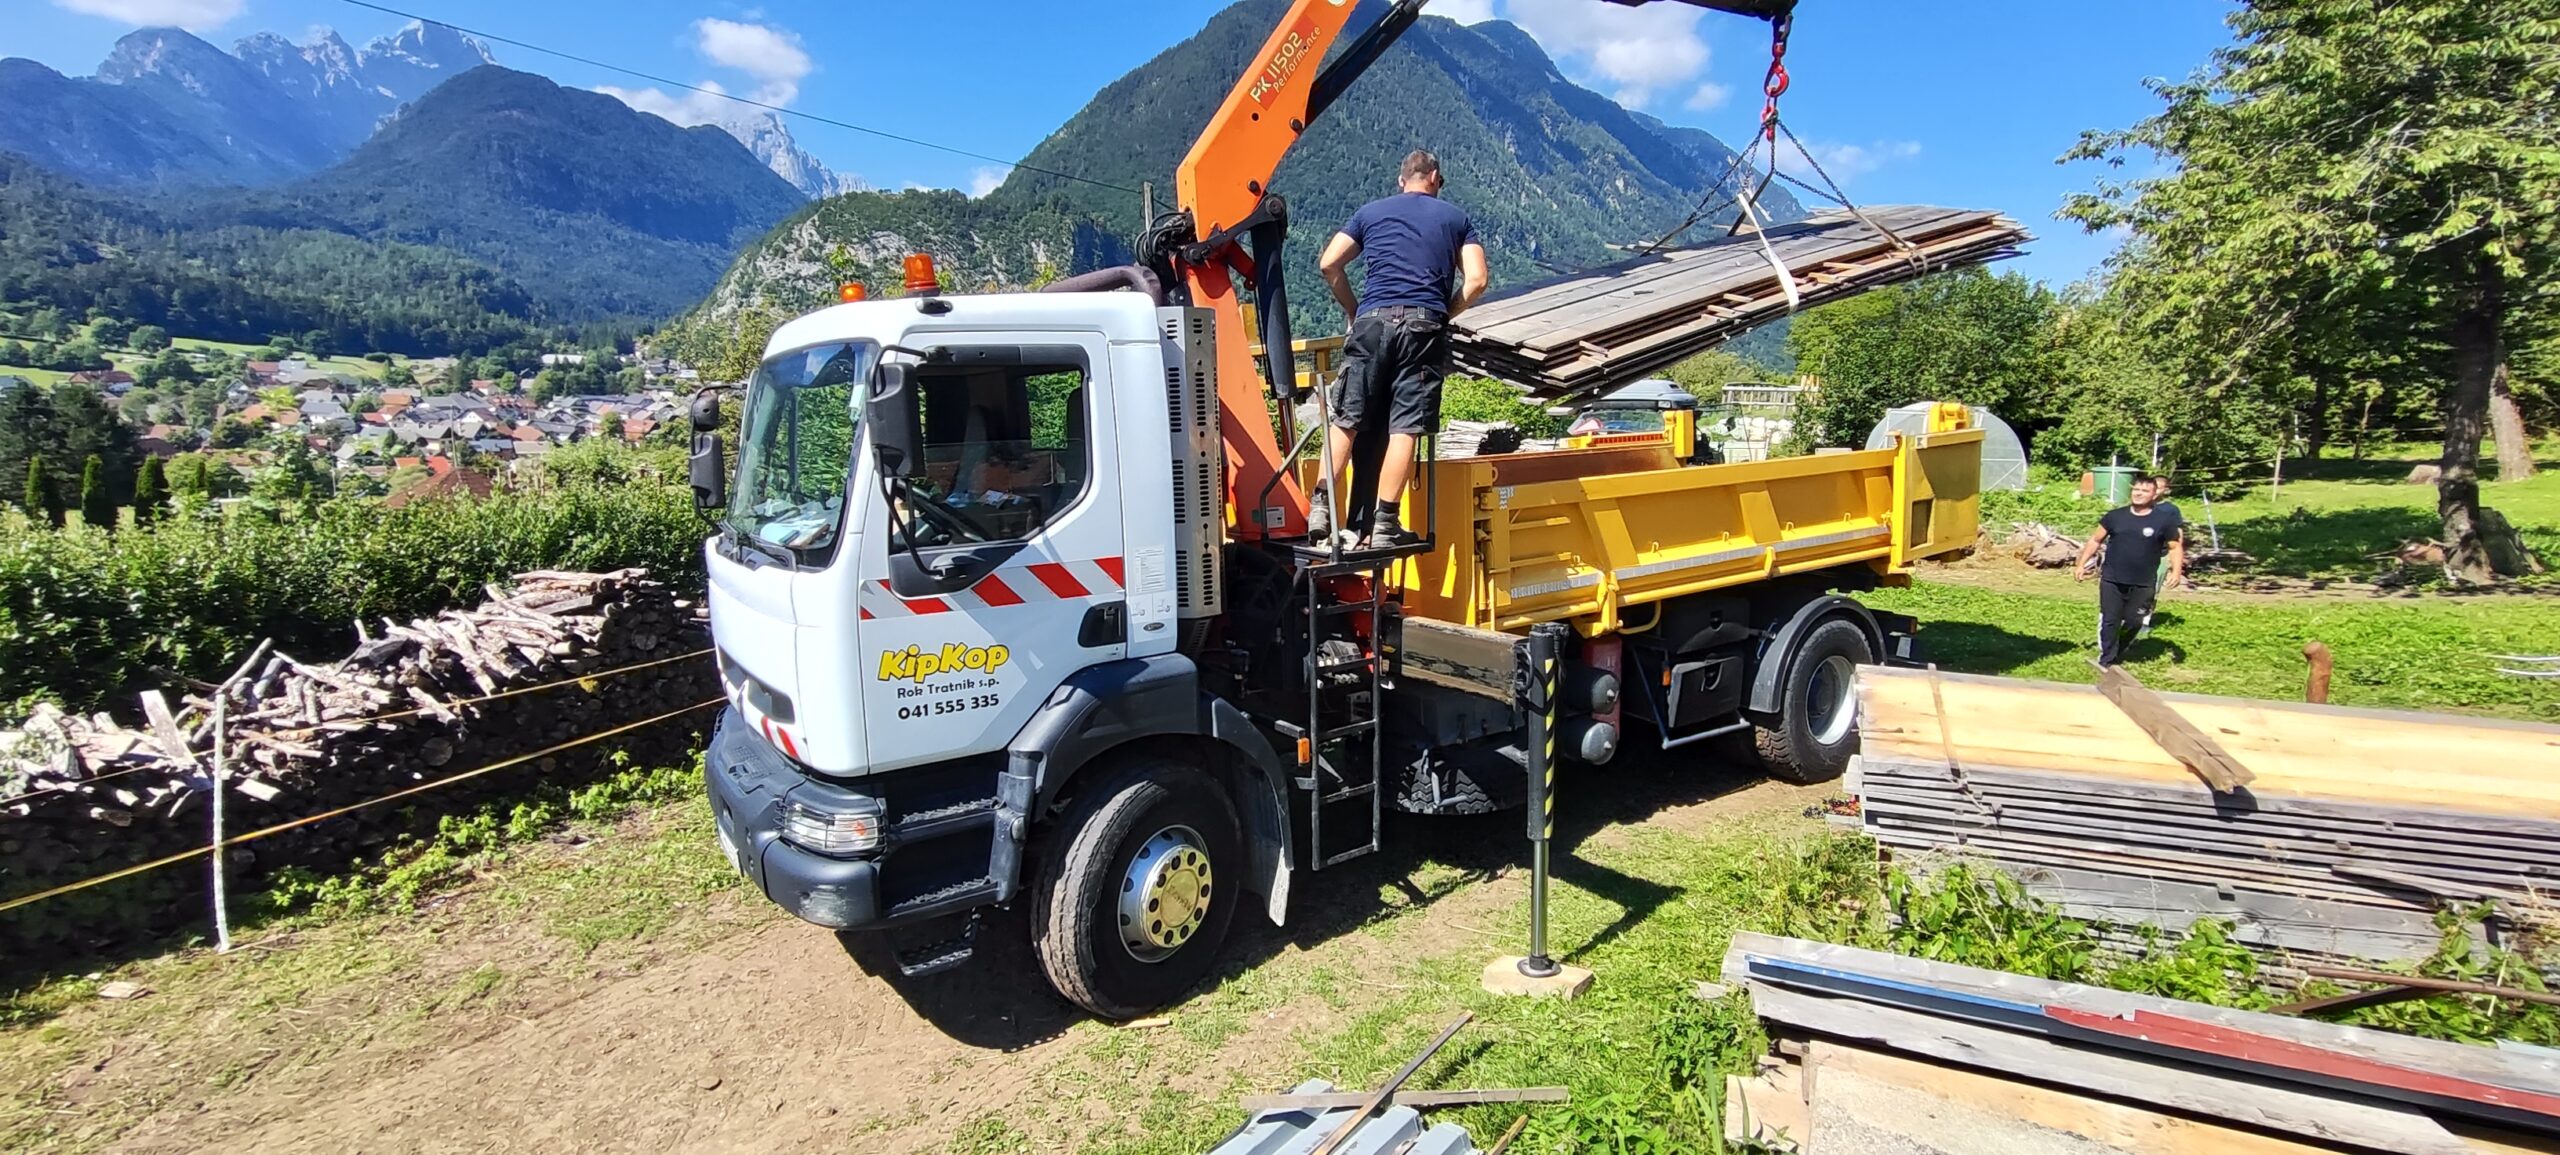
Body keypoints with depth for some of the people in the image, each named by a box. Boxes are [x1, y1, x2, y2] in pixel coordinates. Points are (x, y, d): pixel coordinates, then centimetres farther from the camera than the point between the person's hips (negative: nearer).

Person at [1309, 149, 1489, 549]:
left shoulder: (1370, 212, 18)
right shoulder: (1456, 218, 17)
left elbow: (1329, 264, 10)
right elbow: (1476, 280, 7)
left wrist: (1353, 310, 20)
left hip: (1374, 320, 1)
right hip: (1425, 325, -1)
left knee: (1348, 419, 6)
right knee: (1405, 426, -3)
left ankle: (1322, 506, 1)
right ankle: (1384, 523, -4)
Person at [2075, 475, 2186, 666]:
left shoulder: (2164, 519, -1)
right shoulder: (2115, 515, 2)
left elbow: (2176, 547, 4)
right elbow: (2096, 540, 9)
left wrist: (2176, 571, -10)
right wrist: (2082, 564, 4)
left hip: (2143, 584, 0)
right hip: (2111, 580, 1)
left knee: (2133, 622, 7)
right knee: (2109, 621, 2)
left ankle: (2117, 653, 29)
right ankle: (2107, 660, 11)